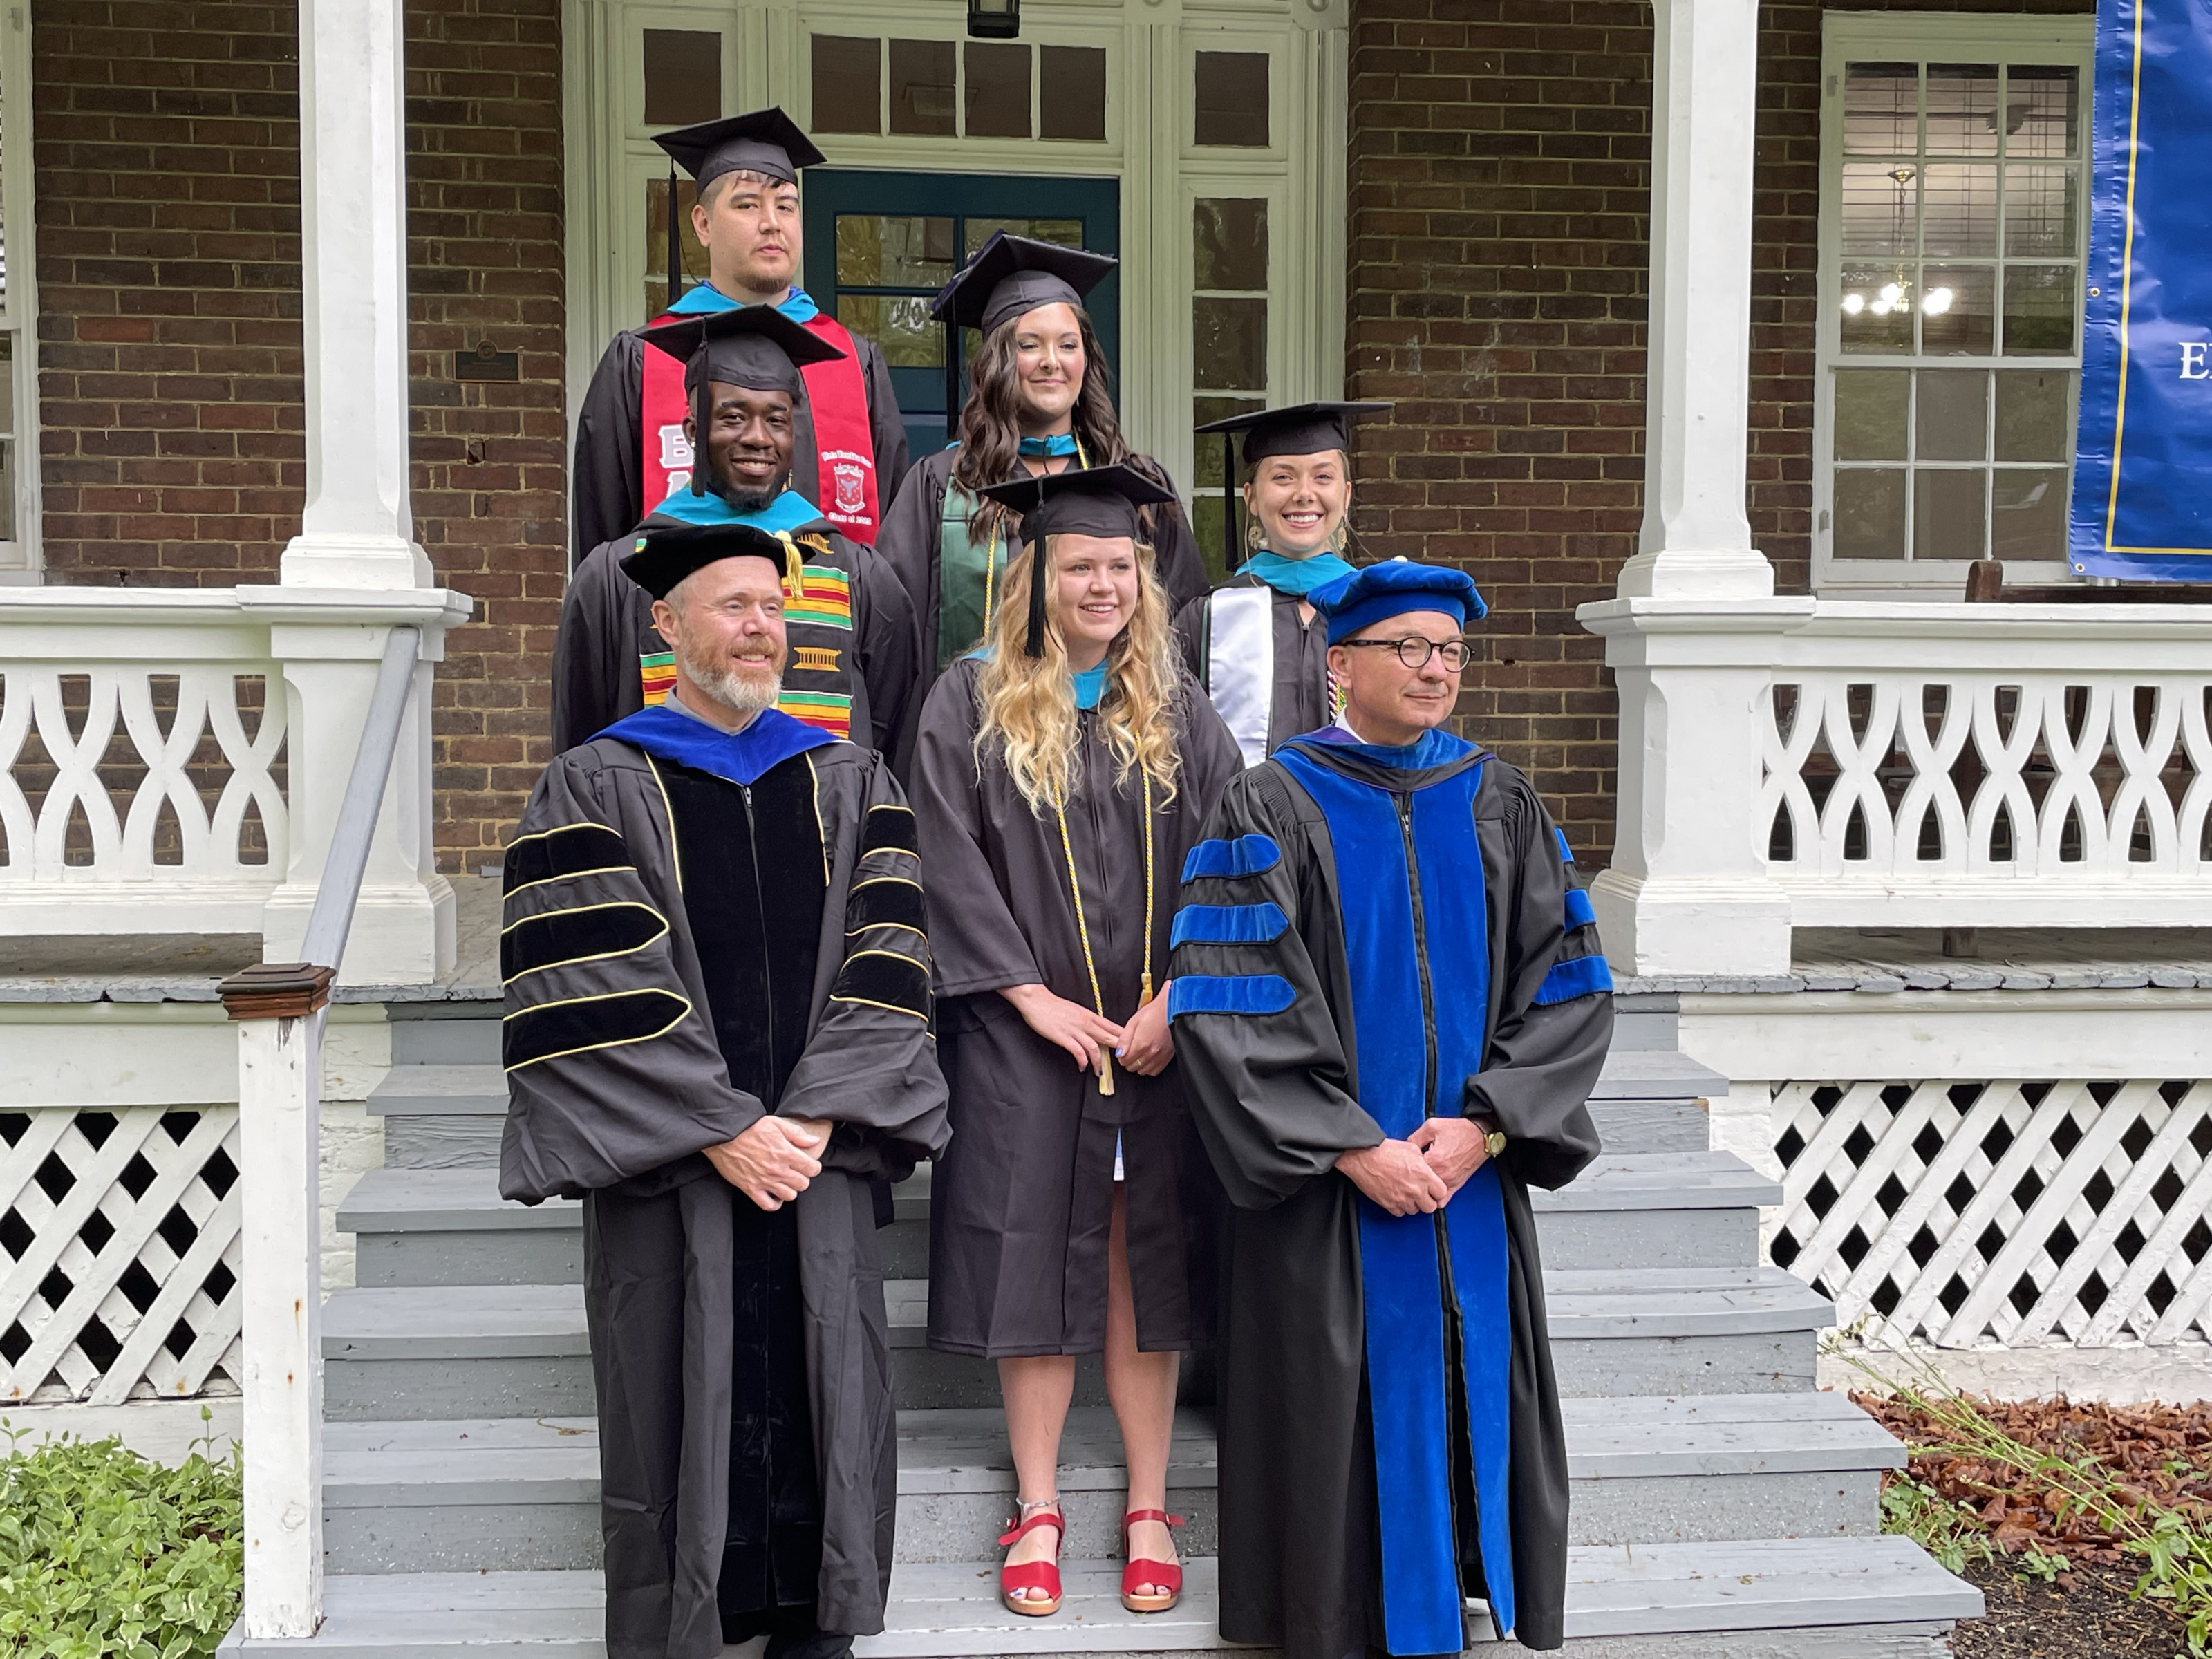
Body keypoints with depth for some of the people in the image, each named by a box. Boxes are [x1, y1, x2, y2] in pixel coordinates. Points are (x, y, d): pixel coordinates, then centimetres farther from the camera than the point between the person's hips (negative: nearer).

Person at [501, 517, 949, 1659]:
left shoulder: (852, 785, 10)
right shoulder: (595, 790, 0)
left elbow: (885, 965, 1)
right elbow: (594, 993, -9)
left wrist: (814, 1119, -10)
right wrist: (725, 1131, -14)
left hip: (820, 1164, 3)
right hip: (667, 1174, -2)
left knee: (821, 1403, 7)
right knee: (675, 1419, 4)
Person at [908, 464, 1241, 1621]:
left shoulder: (1177, 712, 8)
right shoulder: (971, 702, 1)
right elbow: (951, 862, -5)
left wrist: (1174, 1001, -10)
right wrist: (1031, 994, -12)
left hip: (1158, 1033, 2)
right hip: (1022, 1033, -2)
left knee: (1145, 1263, 4)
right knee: (1037, 1257, 2)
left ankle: (1148, 1511, 14)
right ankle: (1039, 1513, 14)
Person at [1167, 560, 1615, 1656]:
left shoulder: (1499, 807, 7)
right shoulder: (1270, 810, -4)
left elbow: (1567, 990, 3)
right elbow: (1229, 1009, -11)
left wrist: (1483, 1126, -10)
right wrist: (1354, 1149, -16)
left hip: (1473, 1184, 3)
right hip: (1323, 1196, -3)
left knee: (1471, 1411, 9)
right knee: (1343, 1430, 4)